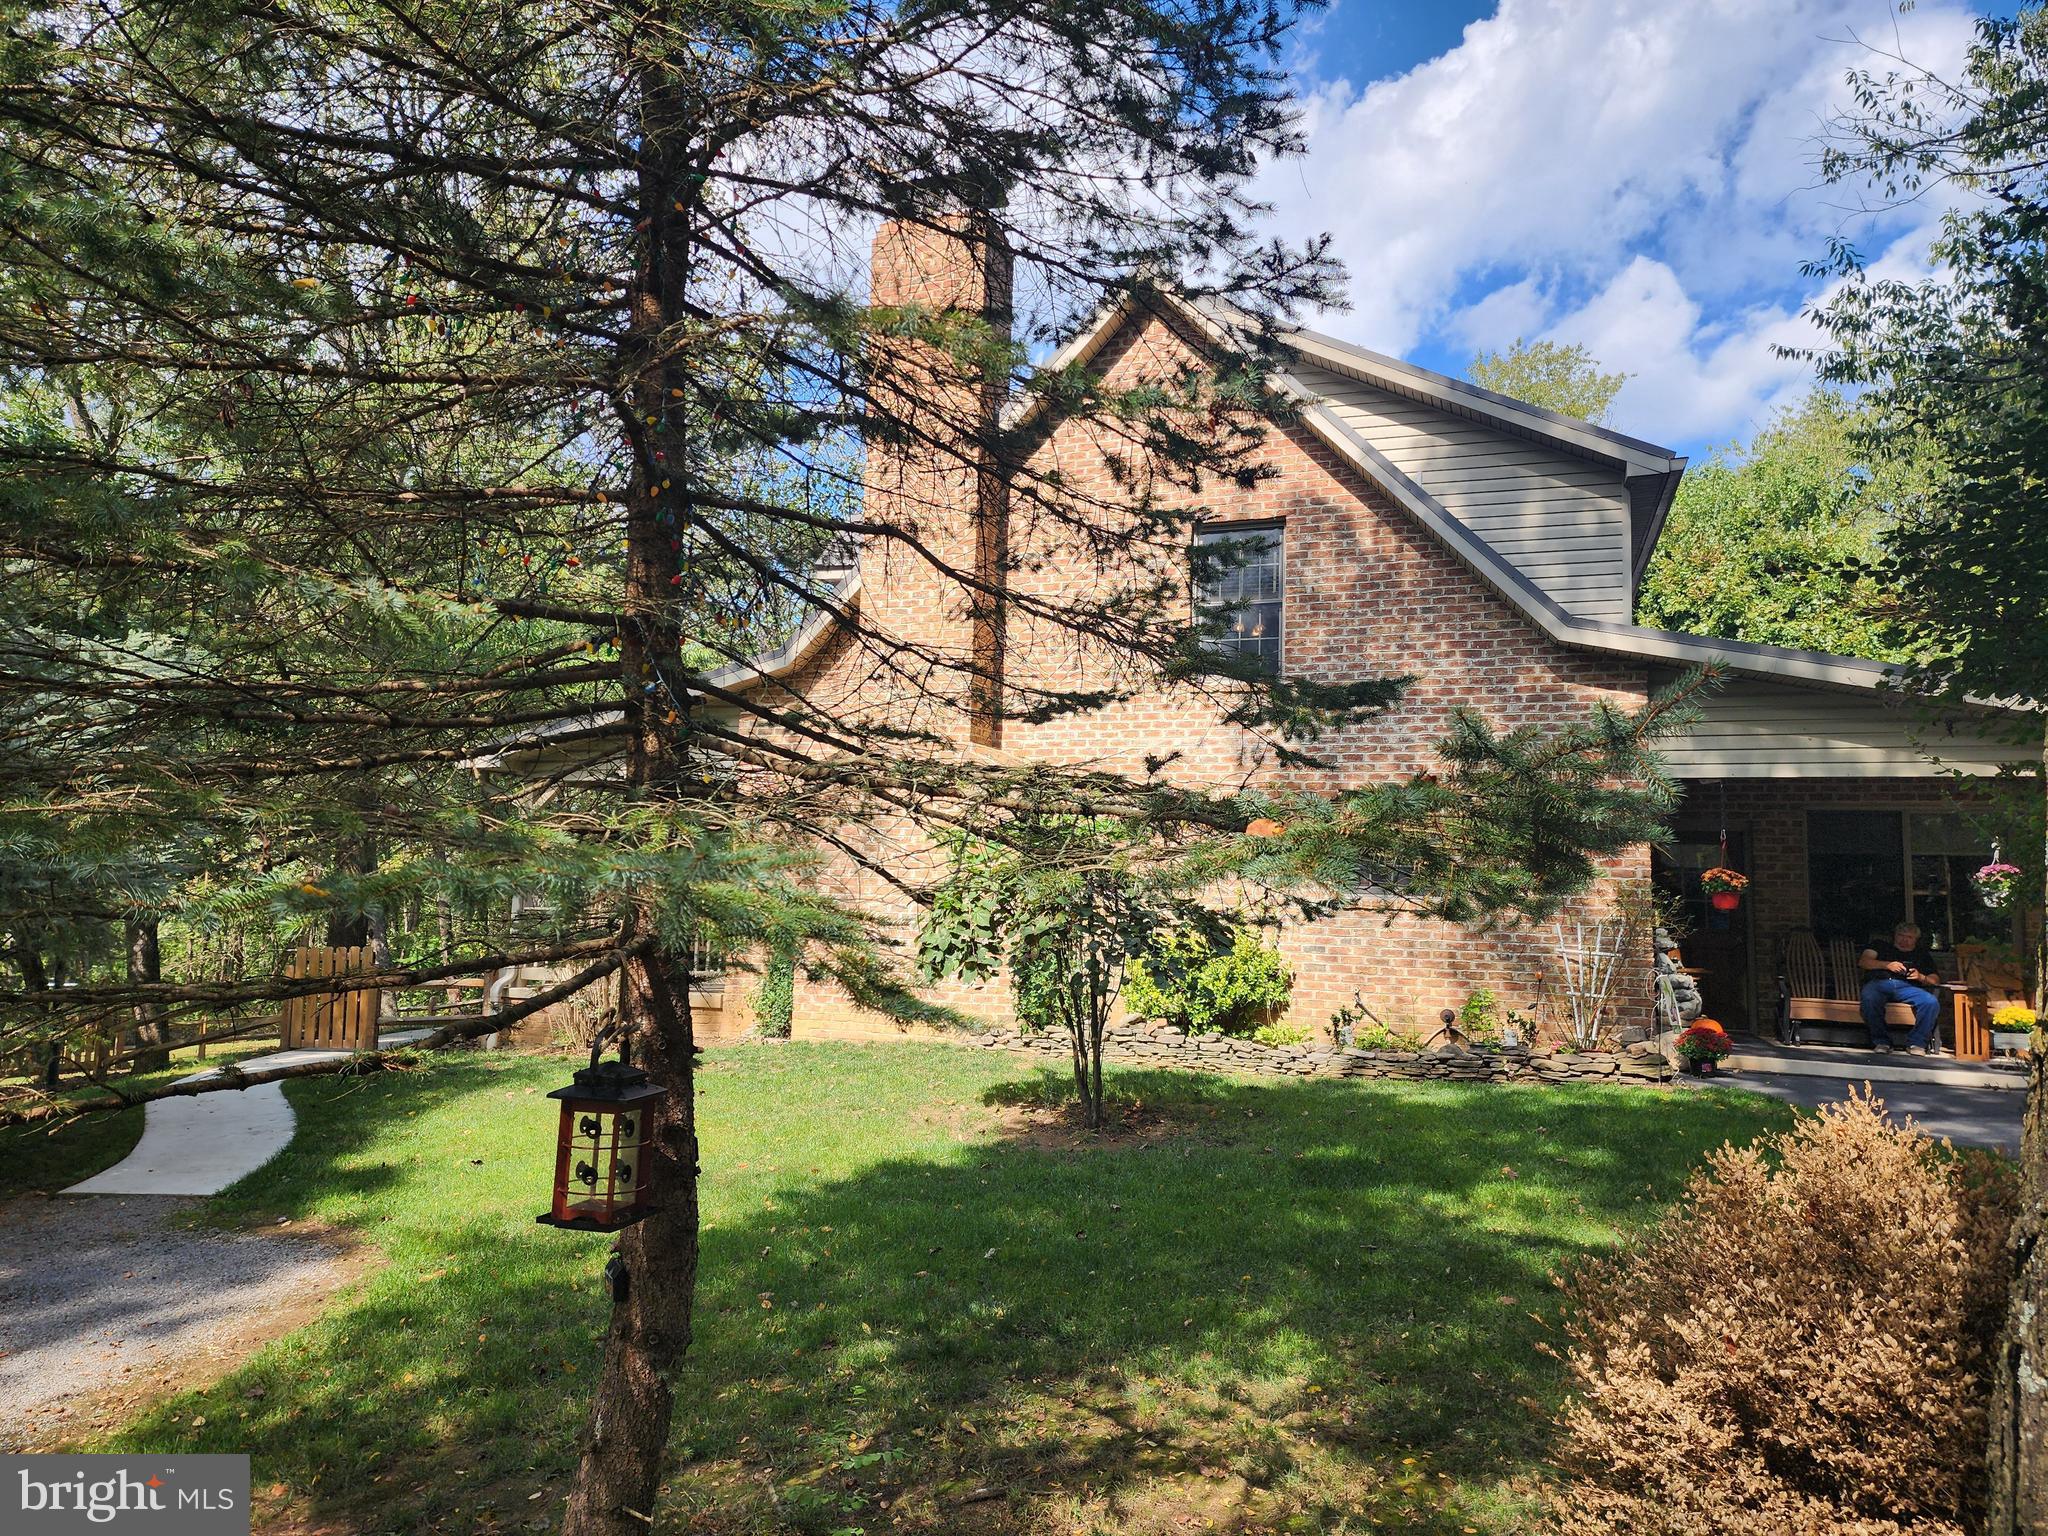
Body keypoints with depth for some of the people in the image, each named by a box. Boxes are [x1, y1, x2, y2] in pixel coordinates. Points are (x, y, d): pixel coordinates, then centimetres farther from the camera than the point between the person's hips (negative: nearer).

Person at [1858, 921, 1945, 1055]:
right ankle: (1881, 1041, -22)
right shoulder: (1880, 945, 29)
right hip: (1878, 983, -2)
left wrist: (1921, 977, -1)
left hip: (1907, 987, 2)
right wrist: (1887, 965, -5)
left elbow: (1935, 980, 21)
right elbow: (1864, 962, 11)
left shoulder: (1921, 954, 32)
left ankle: (1917, 1042, -15)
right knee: (1869, 999, -38)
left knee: (1932, 1002, -30)